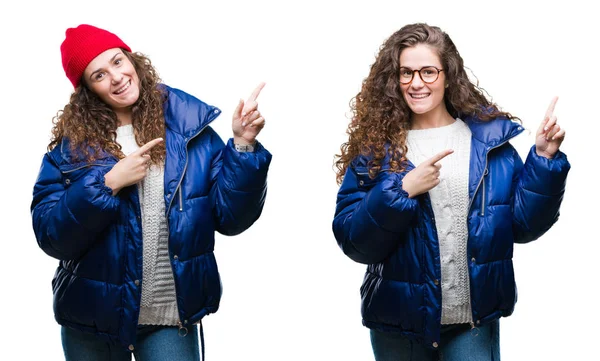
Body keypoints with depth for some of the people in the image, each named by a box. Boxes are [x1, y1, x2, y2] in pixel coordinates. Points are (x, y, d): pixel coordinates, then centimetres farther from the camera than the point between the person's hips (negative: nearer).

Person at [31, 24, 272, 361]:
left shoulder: (188, 128, -4)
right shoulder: (72, 144, -4)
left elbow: (230, 217, -7)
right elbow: (50, 236, -10)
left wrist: (242, 146, -17)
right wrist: (107, 184, -19)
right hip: (92, 321, 1)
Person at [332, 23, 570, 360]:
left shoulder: (490, 138, -2)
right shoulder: (375, 146, -5)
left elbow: (524, 225, -1)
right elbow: (352, 242, -11)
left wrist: (544, 159, -12)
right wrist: (400, 192, -23)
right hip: (398, 325, 0)